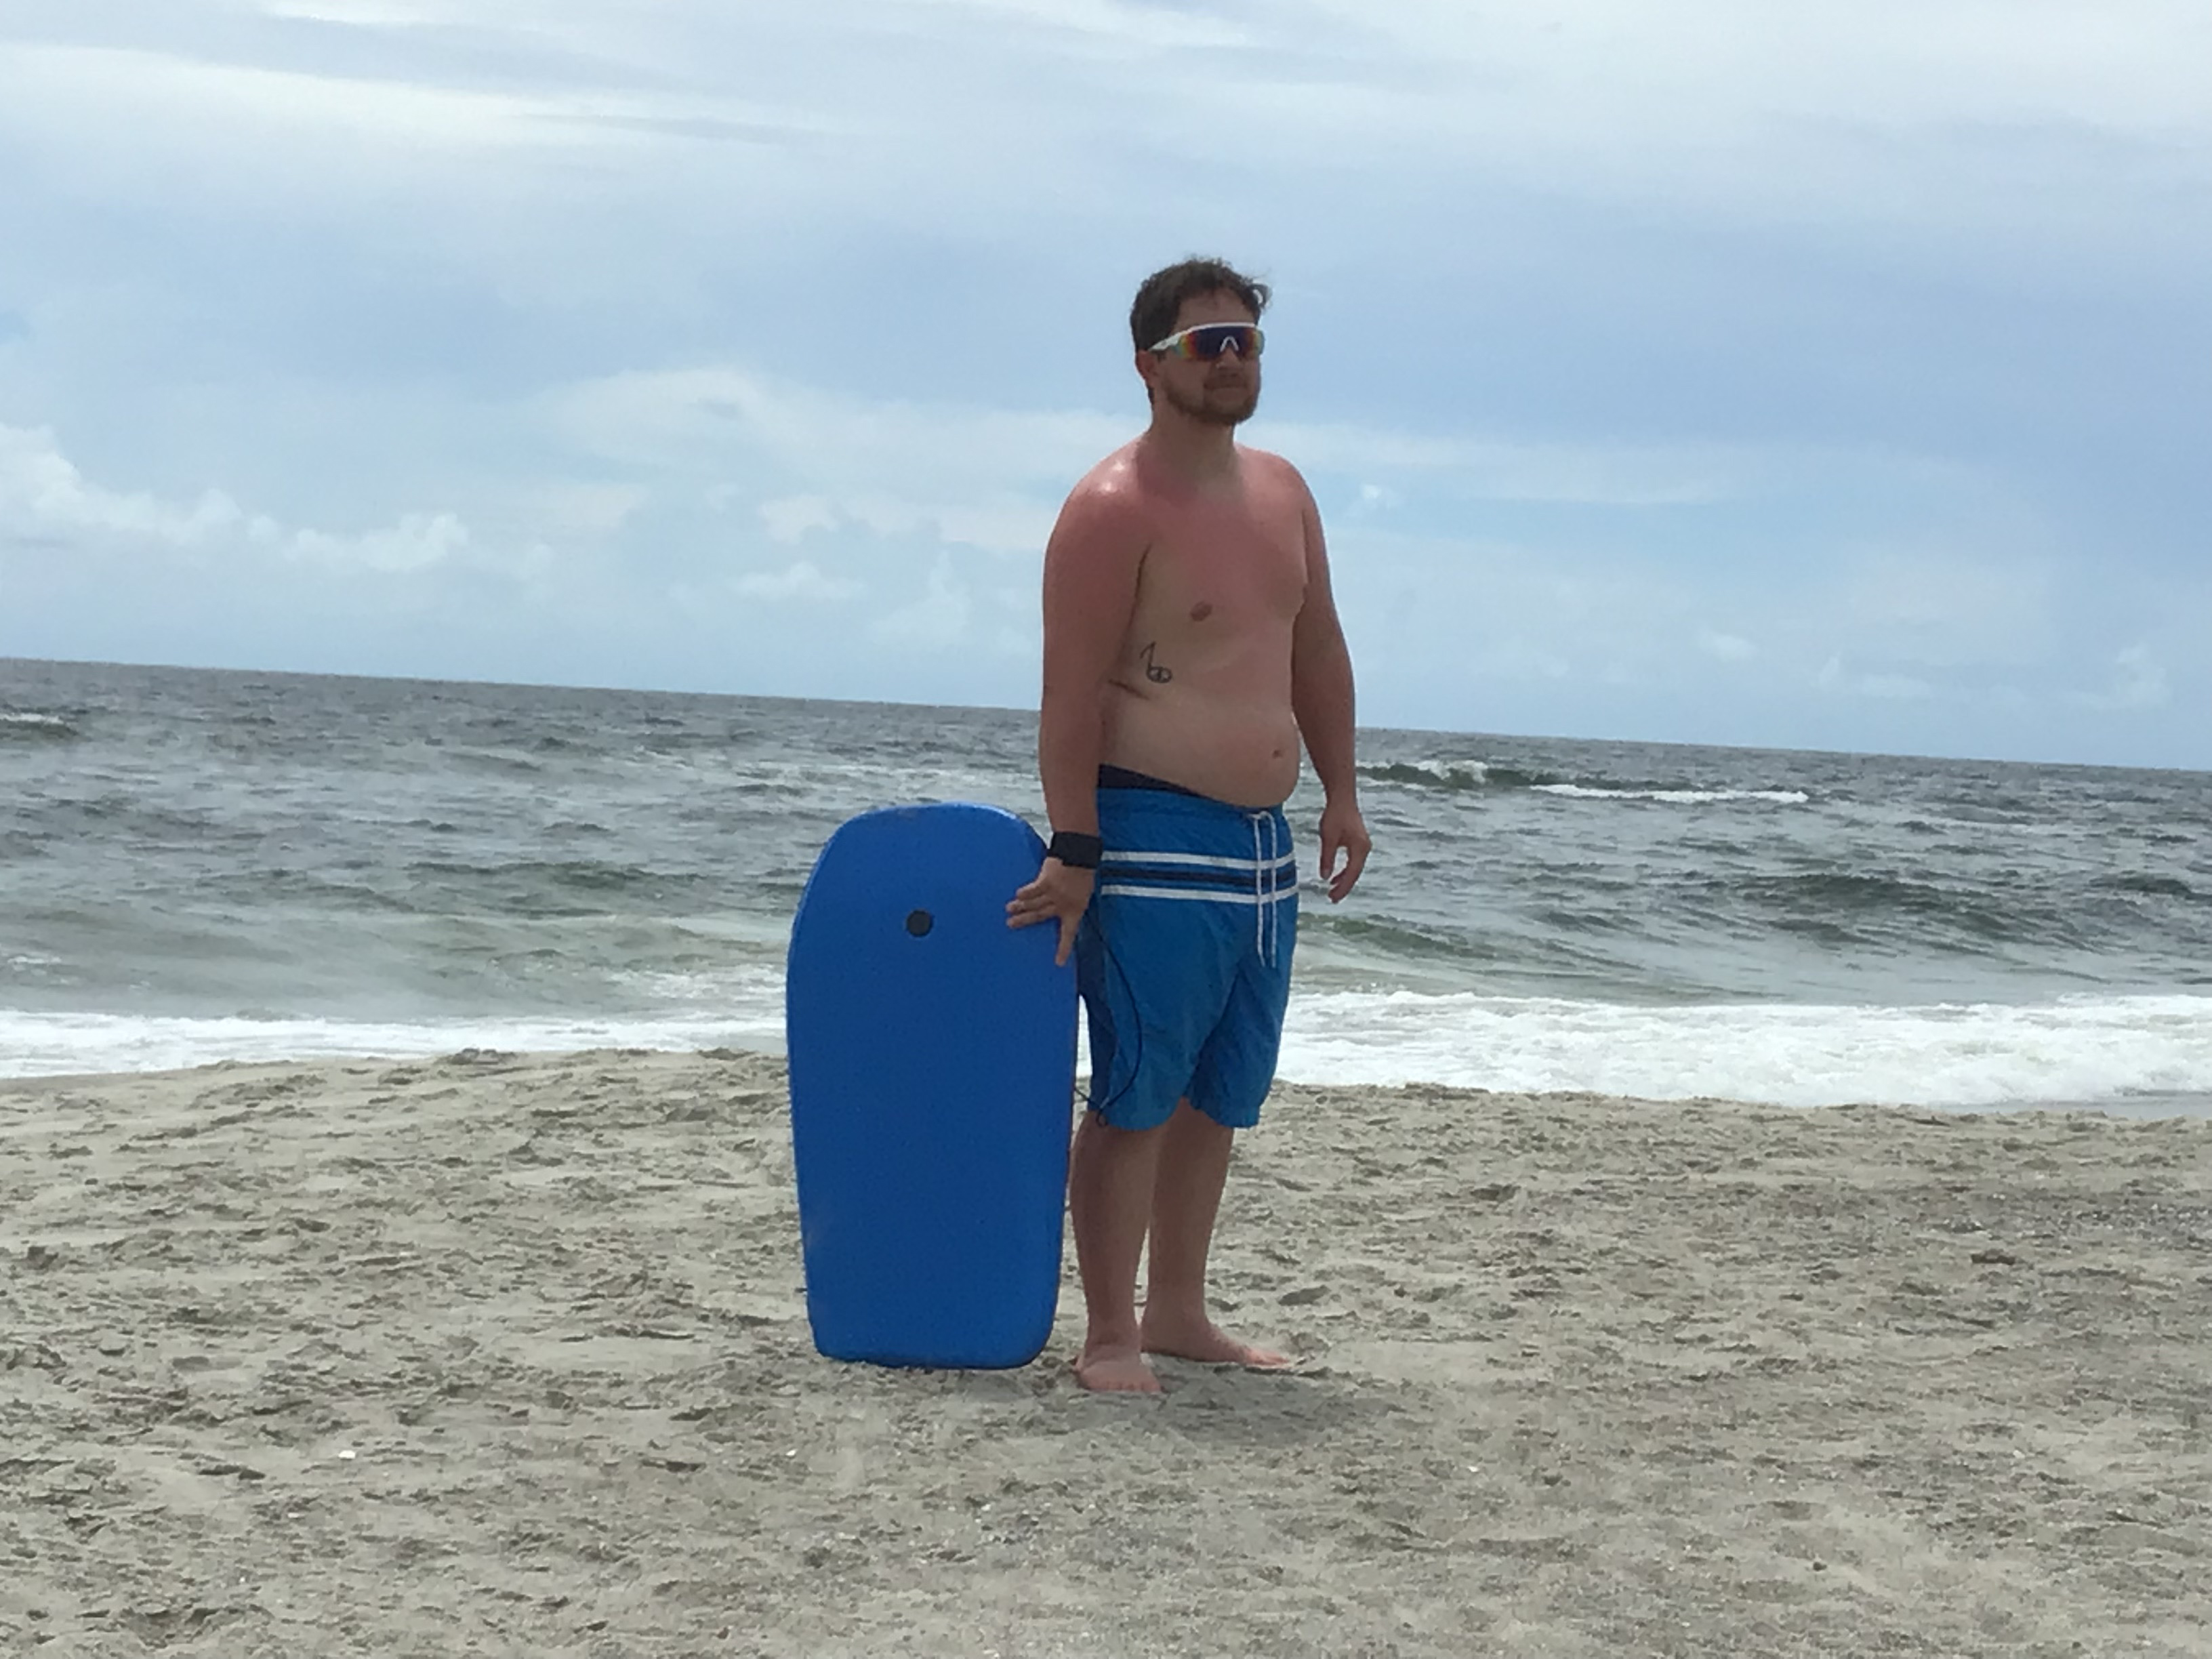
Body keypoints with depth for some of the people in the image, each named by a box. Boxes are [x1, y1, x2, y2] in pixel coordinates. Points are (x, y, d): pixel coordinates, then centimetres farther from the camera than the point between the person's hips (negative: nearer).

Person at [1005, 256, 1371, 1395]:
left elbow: (1318, 651, 22)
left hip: (1264, 845, 8)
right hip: (1153, 839, -8)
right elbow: (1072, 692, -15)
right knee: (1137, 1095, -4)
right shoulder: (1114, 507, -12)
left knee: (1222, 1092, 14)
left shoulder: (1282, 491, 13)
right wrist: (1073, 853, -19)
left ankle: (1178, 1311, 24)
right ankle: (1108, 1335, 3)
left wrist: (1342, 794, 18)